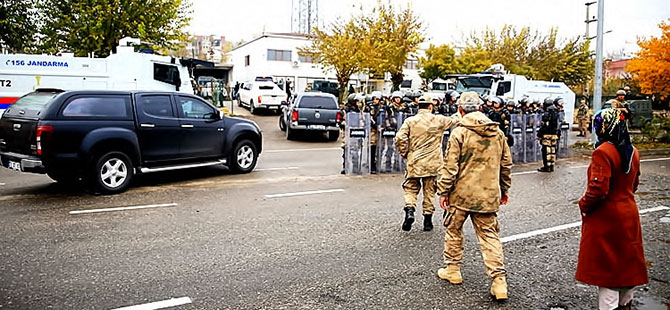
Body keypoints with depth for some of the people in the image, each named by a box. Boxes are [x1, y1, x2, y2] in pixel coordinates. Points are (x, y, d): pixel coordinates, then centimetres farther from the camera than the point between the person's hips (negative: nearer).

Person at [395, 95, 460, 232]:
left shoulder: (410, 121, -2)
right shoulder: (439, 120, 1)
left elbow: (400, 138, -11)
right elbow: (454, 120, 20)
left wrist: (404, 154, 3)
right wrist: (459, 115, 43)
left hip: (414, 162, 0)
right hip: (432, 163, 1)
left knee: (410, 188, 11)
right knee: (429, 191, 10)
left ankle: (409, 210, -12)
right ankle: (428, 220, 16)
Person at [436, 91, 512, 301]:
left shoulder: (459, 133, -11)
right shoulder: (498, 133, 5)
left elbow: (450, 167, -13)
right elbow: (506, 164, 12)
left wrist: (443, 191, -4)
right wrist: (504, 190, 23)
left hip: (462, 193, -4)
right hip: (489, 195, 4)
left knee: (453, 230, 15)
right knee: (490, 236, 8)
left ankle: (453, 269, 27)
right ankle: (498, 280, 3)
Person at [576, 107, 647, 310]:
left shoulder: (603, 152, -22)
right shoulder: (633, 151, 5)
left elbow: (598, 189, -26)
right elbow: (634, 184, 16)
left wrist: (584, 204, -10)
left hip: (605, 217, -8)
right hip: (629, 213, 8)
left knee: (606, 264, 2)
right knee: (626, 259, 19)